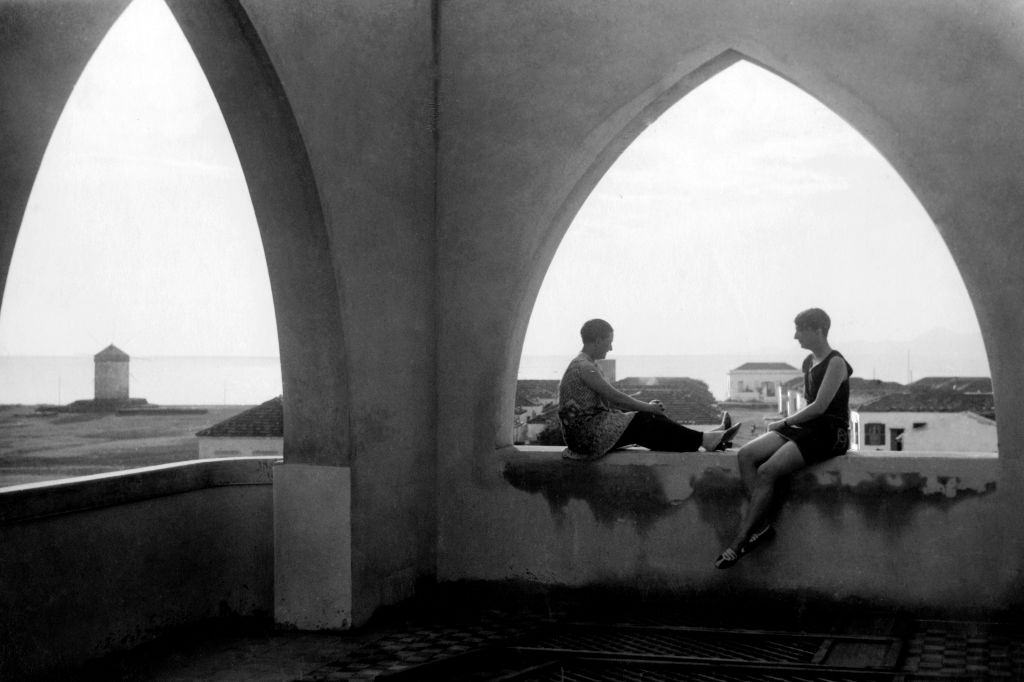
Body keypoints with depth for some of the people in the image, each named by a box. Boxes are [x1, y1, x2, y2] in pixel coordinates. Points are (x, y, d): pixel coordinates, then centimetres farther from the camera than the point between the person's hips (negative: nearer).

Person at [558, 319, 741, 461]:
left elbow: (608, 400, 17)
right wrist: (647, 407, -6)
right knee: (646, 422, -10)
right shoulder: (583, 367, -17)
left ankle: (707, 439, -2)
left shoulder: (587, 365, 17)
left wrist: (645, 406, 8)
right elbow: (615, 397, -17)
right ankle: (706, 440, -5)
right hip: (587, 435, -10)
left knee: (650, 419, 2)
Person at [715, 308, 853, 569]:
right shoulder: (809, 363, 17)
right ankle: (762, 525, -19)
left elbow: (819, 407, -17)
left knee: (767, 471, -24)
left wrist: (784, 423, -9)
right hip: (806, 429, 9)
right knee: (746, 455, -12)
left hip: (830, 433, -9)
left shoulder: (836, 363, -10)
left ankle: (739, 542, -21)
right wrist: (788, 424, 4)